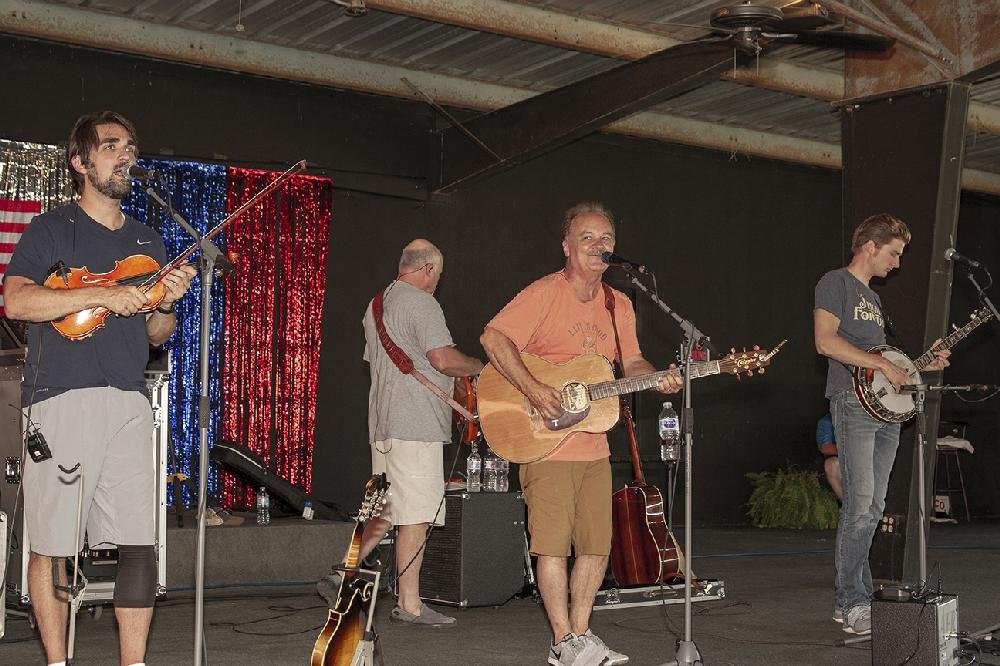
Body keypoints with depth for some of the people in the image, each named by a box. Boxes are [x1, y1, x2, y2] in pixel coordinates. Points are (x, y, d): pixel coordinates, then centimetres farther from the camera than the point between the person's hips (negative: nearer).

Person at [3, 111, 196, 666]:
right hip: (62, 398, -4)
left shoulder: (148, 242, 20)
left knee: (139, 542, -1)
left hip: (129, 402, 5)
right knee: (52, 543, -1)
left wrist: (166, 304, 0)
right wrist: (105, 294, -17)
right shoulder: (52, 229, 4)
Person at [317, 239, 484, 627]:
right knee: (416, 516, -5)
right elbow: (444, 359, -19)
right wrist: (479, 367, 1)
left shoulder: (376, 305, 20)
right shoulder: (421, 303, -10)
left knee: (386, 511, 15)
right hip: (415, 424, -10)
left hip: (383, 423, 10)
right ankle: (409, 605, -1)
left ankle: (342, 578, 12)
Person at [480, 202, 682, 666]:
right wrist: (533, 390, -26)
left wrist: (657, 379, -3)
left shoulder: (619, 305, 12)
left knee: (598, 545, 8)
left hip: (594, 448, 7)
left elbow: (631, 362, 18)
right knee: (554, 544, -4)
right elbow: (493, 338, -18)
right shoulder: (545, 293, -10)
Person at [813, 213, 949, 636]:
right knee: (860, 504, -14)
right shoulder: (836, 283, -2)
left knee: (874, 508, 7)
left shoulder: (872, 298, 25)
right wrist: (884, 365, -16)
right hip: (852, 402, -9)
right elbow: (826, 342, -17)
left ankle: (858, 597, 13)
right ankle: (850, 603, -10)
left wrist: (920, 364, 16)